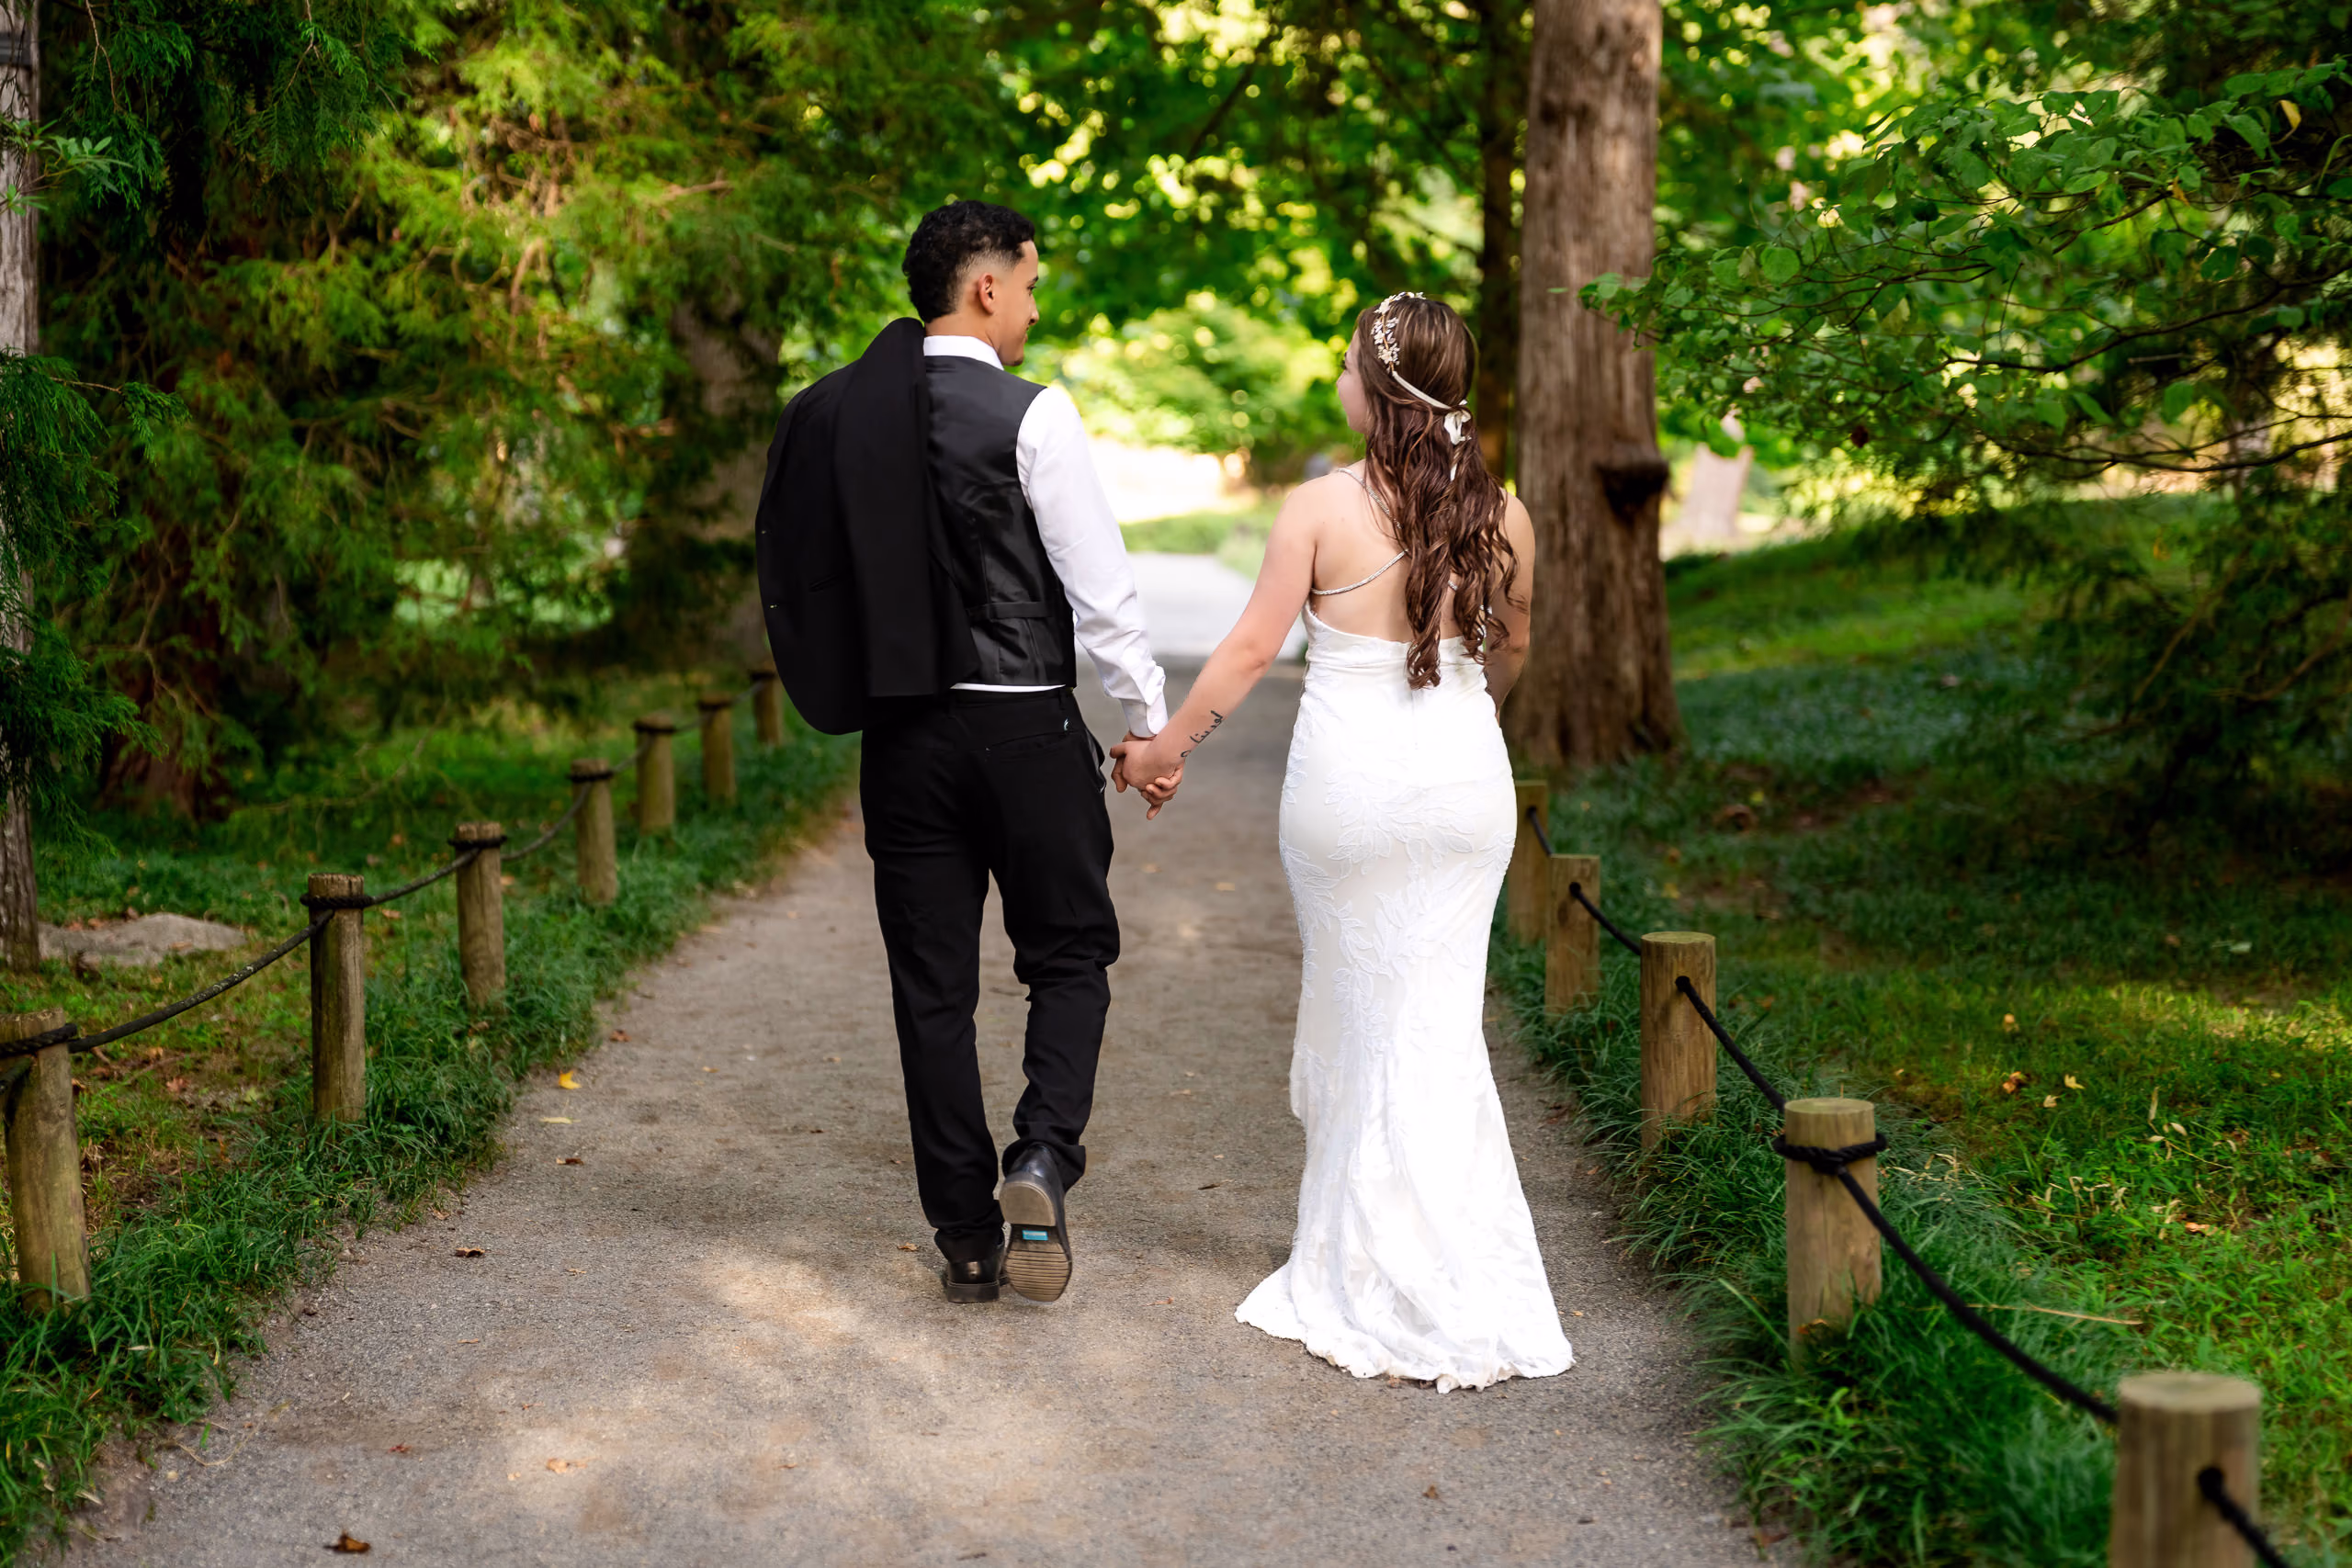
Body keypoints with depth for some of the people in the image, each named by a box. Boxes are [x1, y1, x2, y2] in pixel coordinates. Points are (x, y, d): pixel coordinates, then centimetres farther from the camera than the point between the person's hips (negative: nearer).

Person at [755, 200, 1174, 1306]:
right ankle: (1042, 1158, -9)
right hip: (1024, 727, -4)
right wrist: (1150, 721, -1)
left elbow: (800, 572, 11)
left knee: (931, 986, 9)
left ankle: (966, 1237, 13)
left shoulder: (834, 414, 5)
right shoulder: (1031, 415, -11)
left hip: (902, 733, 4)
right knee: (1071, 953, 12)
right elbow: (1100, 584, -10)